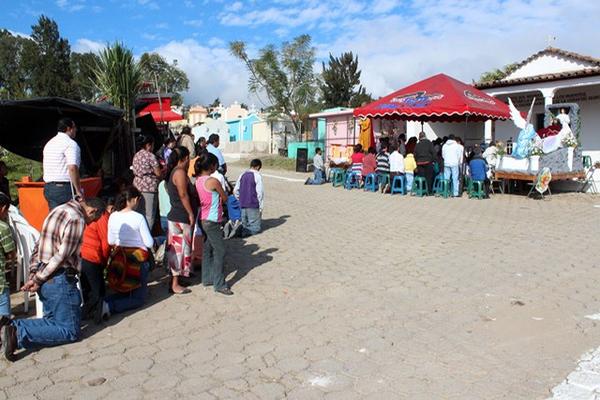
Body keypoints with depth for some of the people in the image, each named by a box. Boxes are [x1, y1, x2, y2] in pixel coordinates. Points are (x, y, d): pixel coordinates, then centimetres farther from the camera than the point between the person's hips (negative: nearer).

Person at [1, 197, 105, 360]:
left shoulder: (57, 210, 13)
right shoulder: (76, 219, -17)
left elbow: (38, 246, 14)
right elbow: (62, 256, -21)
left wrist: (33, 274, 10)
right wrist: (38, 280, -11)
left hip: (45, 279, 10)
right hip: (59, 280, -9)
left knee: (53, 320, 22)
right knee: (70, 331, 0)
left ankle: (13, 328, 3)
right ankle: (19, 335, -13)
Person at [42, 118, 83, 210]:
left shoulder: (49, 143, 17)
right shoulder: (70, 143, -10)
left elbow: (44, 166, 23)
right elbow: (72, 168, -21)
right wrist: (78, 191, -19)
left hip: (48, 187, 9)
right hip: (65, 187, -9)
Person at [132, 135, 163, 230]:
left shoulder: (136, 155, 14)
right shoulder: (151, 156, -10)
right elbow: (158, 173, -12)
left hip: (137, 186, 8)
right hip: (149, 187, -8)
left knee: (139, 214, 14)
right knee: (149, 215, -4)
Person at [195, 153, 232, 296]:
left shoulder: (197, 180, 4)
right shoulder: (213, 181, -19)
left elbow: (198, 198, 11)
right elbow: (225, 198, -7)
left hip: (202, 219, 9)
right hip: (212, 221, -9)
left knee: (207, 249, 17)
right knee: (220, 251, -3)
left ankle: (207, 278, 26)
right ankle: (219, 284, 0)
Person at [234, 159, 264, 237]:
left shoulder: (242, 175, 9)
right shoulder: (257, 176, -9)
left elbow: (235, 190, 12)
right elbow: (260, 192, -12)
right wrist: (261, 207, -5)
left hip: (243, 205, 6)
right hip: (253, 206, -6)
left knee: (245, 225, 18)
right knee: (255, 227, 0)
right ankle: (242, 232, -24)